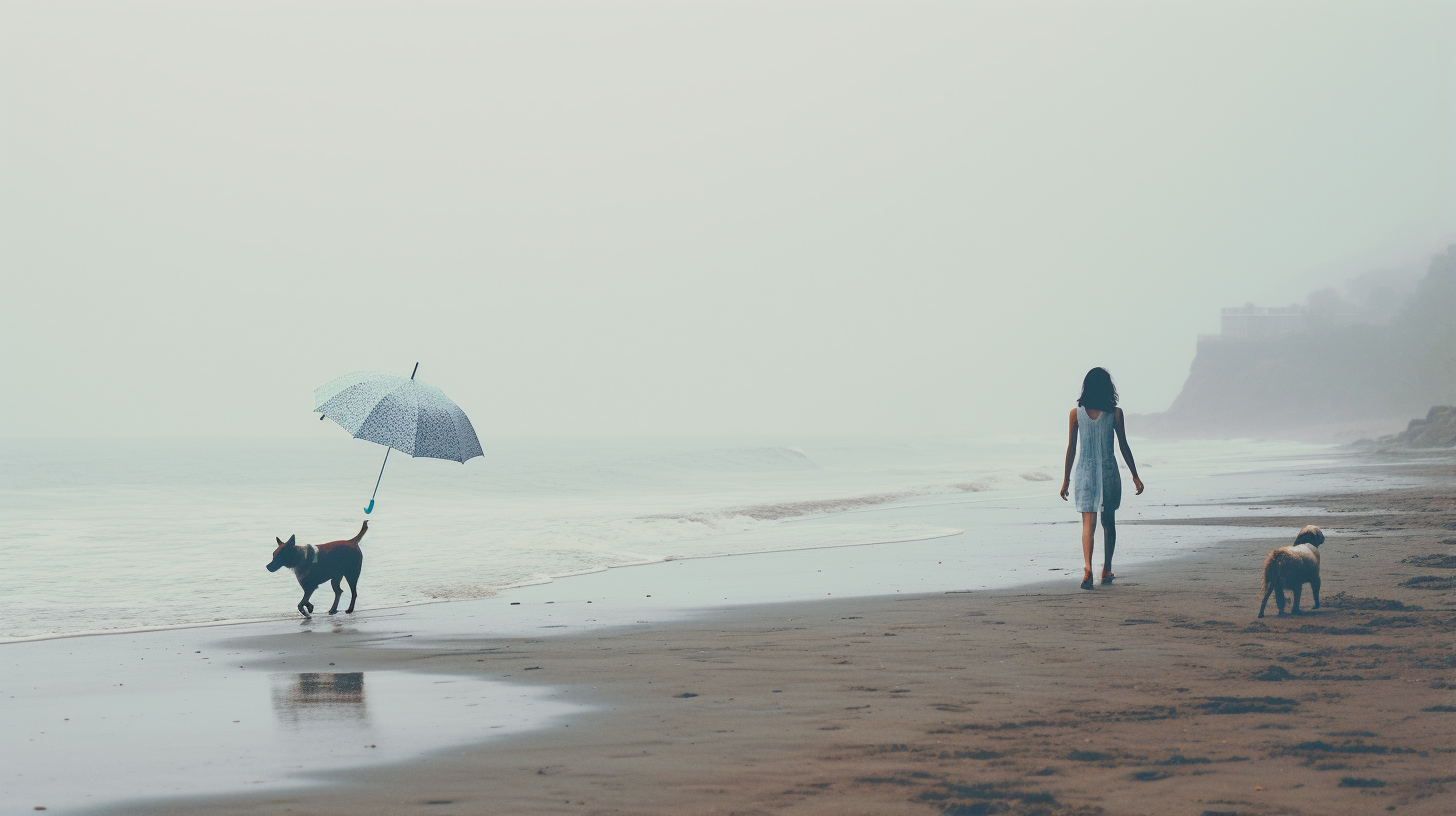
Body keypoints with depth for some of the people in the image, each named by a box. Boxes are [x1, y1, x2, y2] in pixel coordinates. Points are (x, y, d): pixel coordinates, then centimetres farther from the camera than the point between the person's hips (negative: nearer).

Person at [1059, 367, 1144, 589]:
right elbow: (1124, 447, -1)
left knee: (1088, 523, -3)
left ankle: (1088, 568, -22)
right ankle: (1107, 571, 22)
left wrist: (1066, 479, 10)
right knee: (1109, 522, 15)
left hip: (1085, 471, 0)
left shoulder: (1076, 413, -2)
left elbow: (1071, 448, 2)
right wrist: (1135, 476, 7)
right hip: (1108, 471, 0)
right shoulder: (1115, 413, -4)